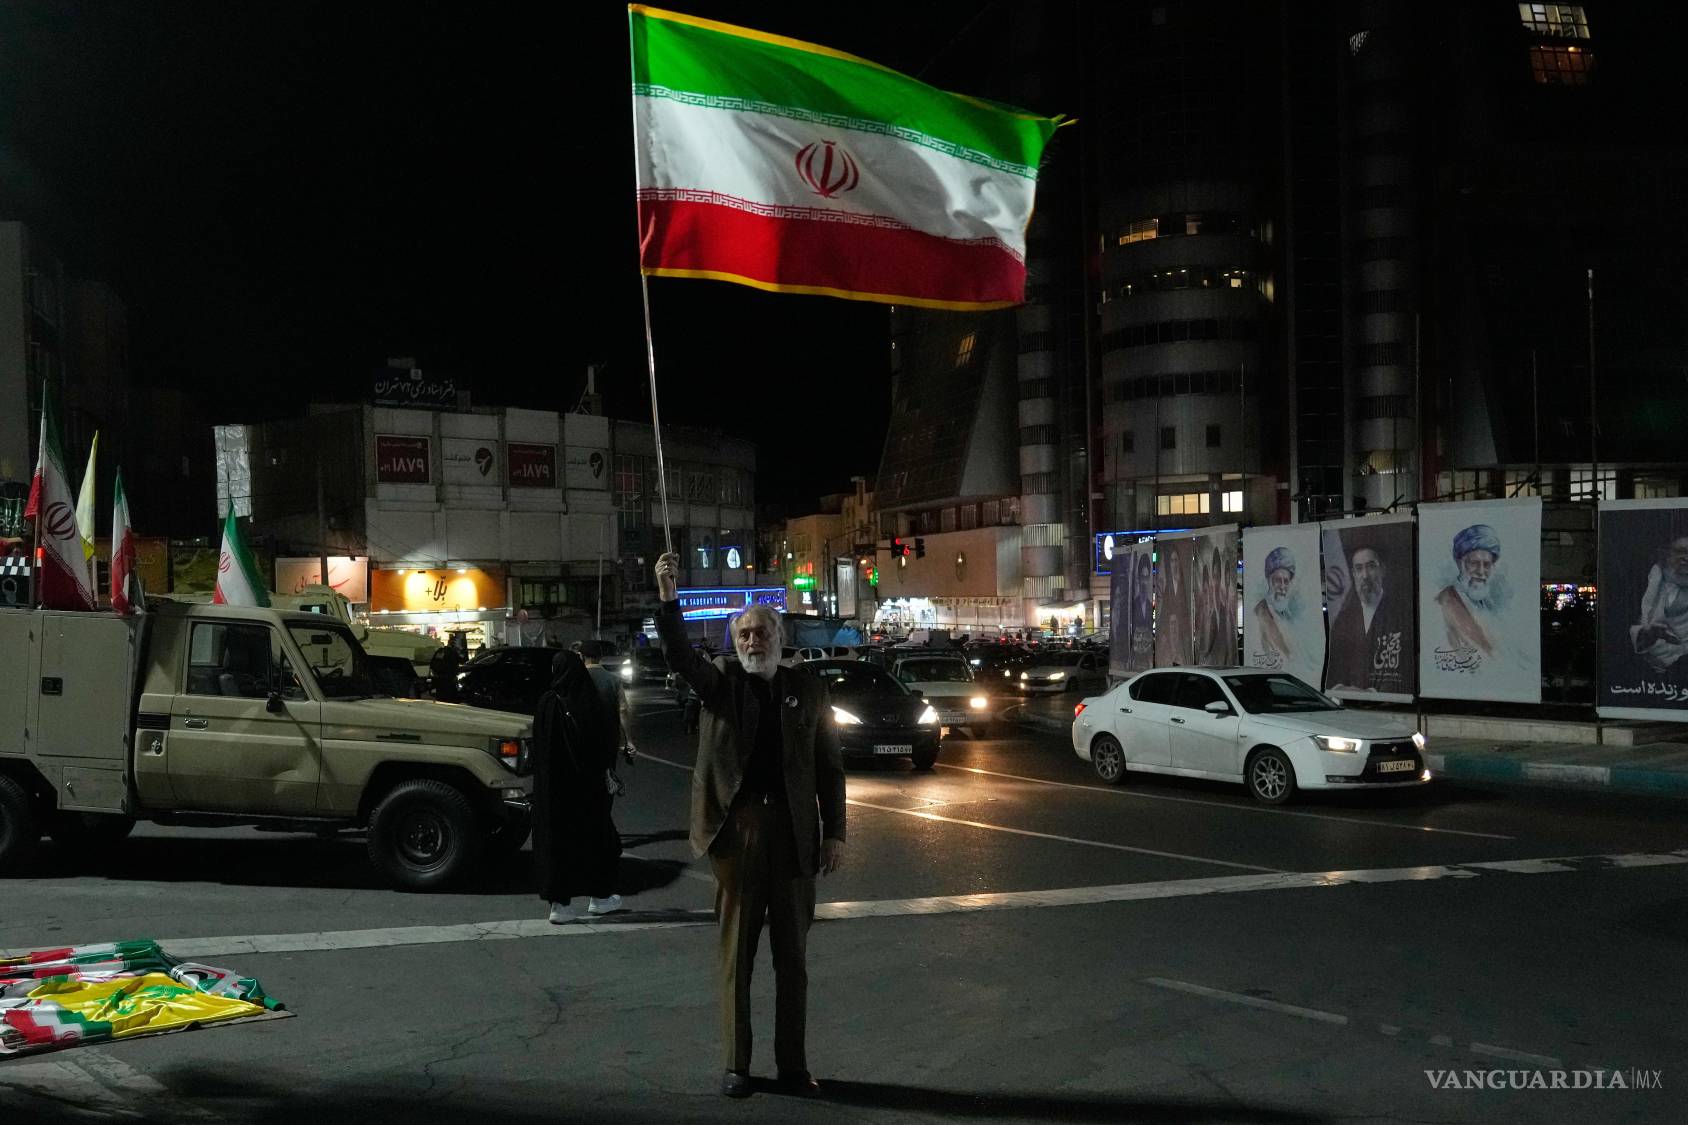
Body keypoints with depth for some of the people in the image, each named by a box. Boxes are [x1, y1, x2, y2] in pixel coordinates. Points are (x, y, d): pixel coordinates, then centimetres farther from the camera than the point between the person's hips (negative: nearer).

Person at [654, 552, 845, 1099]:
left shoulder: (807, 689, 6)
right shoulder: (720, 682, 3)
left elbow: (830, 767, 6)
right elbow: (679, 655, -18)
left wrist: (834, 833, 1)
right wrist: (668, 597, -32)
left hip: (795, 833, 1)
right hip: (737, 829, -1)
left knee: (793, 957, 10)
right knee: (736, 955, 9)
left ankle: (792, 1064, 22)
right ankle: (736, 1064, 21)